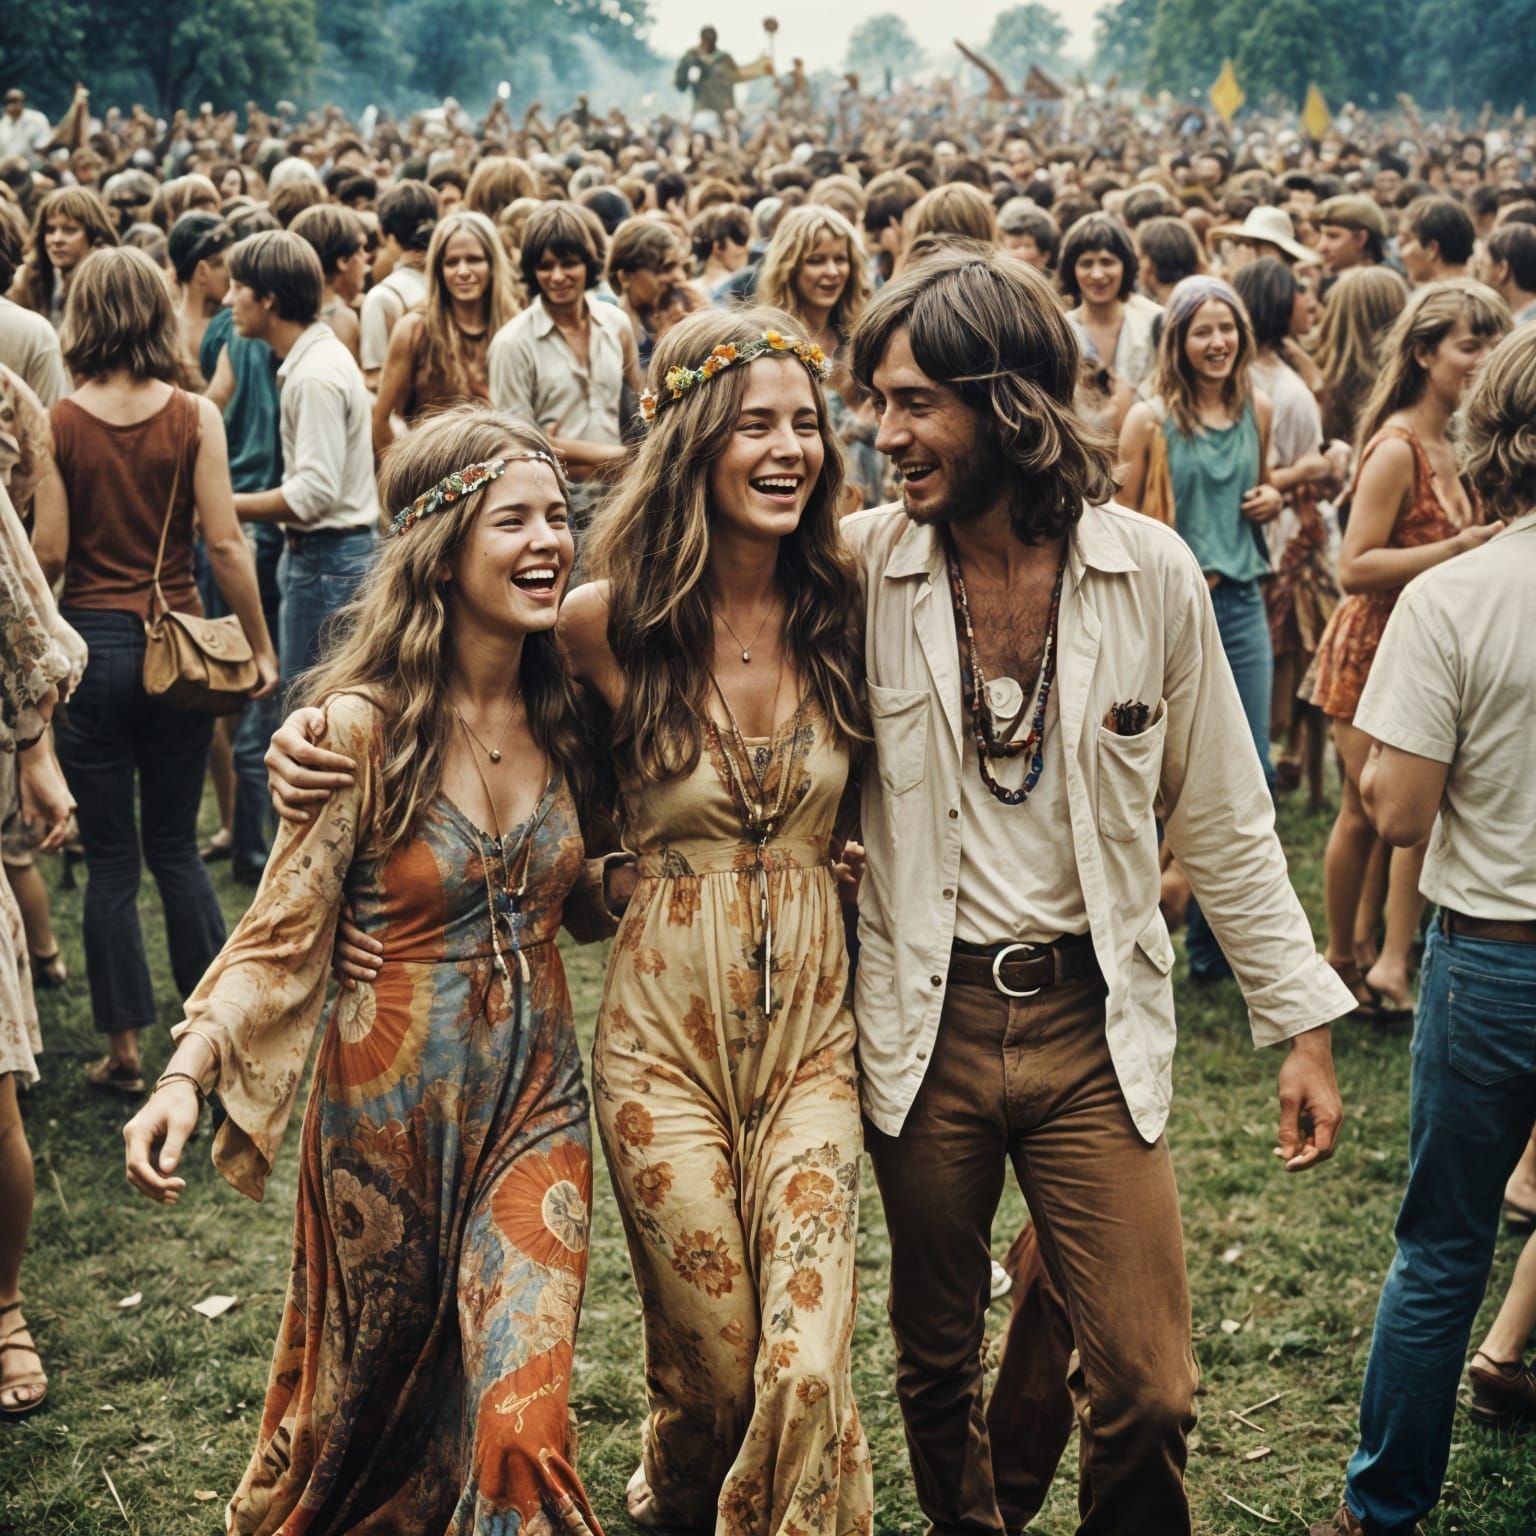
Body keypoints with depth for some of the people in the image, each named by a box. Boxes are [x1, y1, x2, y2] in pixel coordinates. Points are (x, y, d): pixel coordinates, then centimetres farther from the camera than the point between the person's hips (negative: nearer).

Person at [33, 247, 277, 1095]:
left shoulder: (57, 423, -6)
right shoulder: (194, 417, -6)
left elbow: (49, 554, -7)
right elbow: (224, 543, -8)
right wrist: (260, 646, 1)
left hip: (90, 643, -1)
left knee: (109, 858, 8)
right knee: (175, 846, 15)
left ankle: (125, 1047, 14)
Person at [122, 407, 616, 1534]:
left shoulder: (564, 711, 0)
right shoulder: (364, 726, -16)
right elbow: (286, 926, -13)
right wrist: (186, 1073, -26)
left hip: (536, 1095, 3)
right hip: (392, 1102, -3)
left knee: (520, 1418, -7)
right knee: (374, 1388, 20)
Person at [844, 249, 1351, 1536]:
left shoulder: (1153, 574, -6)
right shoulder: (860, 567, -7)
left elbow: (1222, 819, 3)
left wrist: (1302, 1020, 3)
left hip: (1093, 1019, 0)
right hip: (925, 1019, 1)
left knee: (1148, 1392, 1)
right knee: (936, 1357, 16)